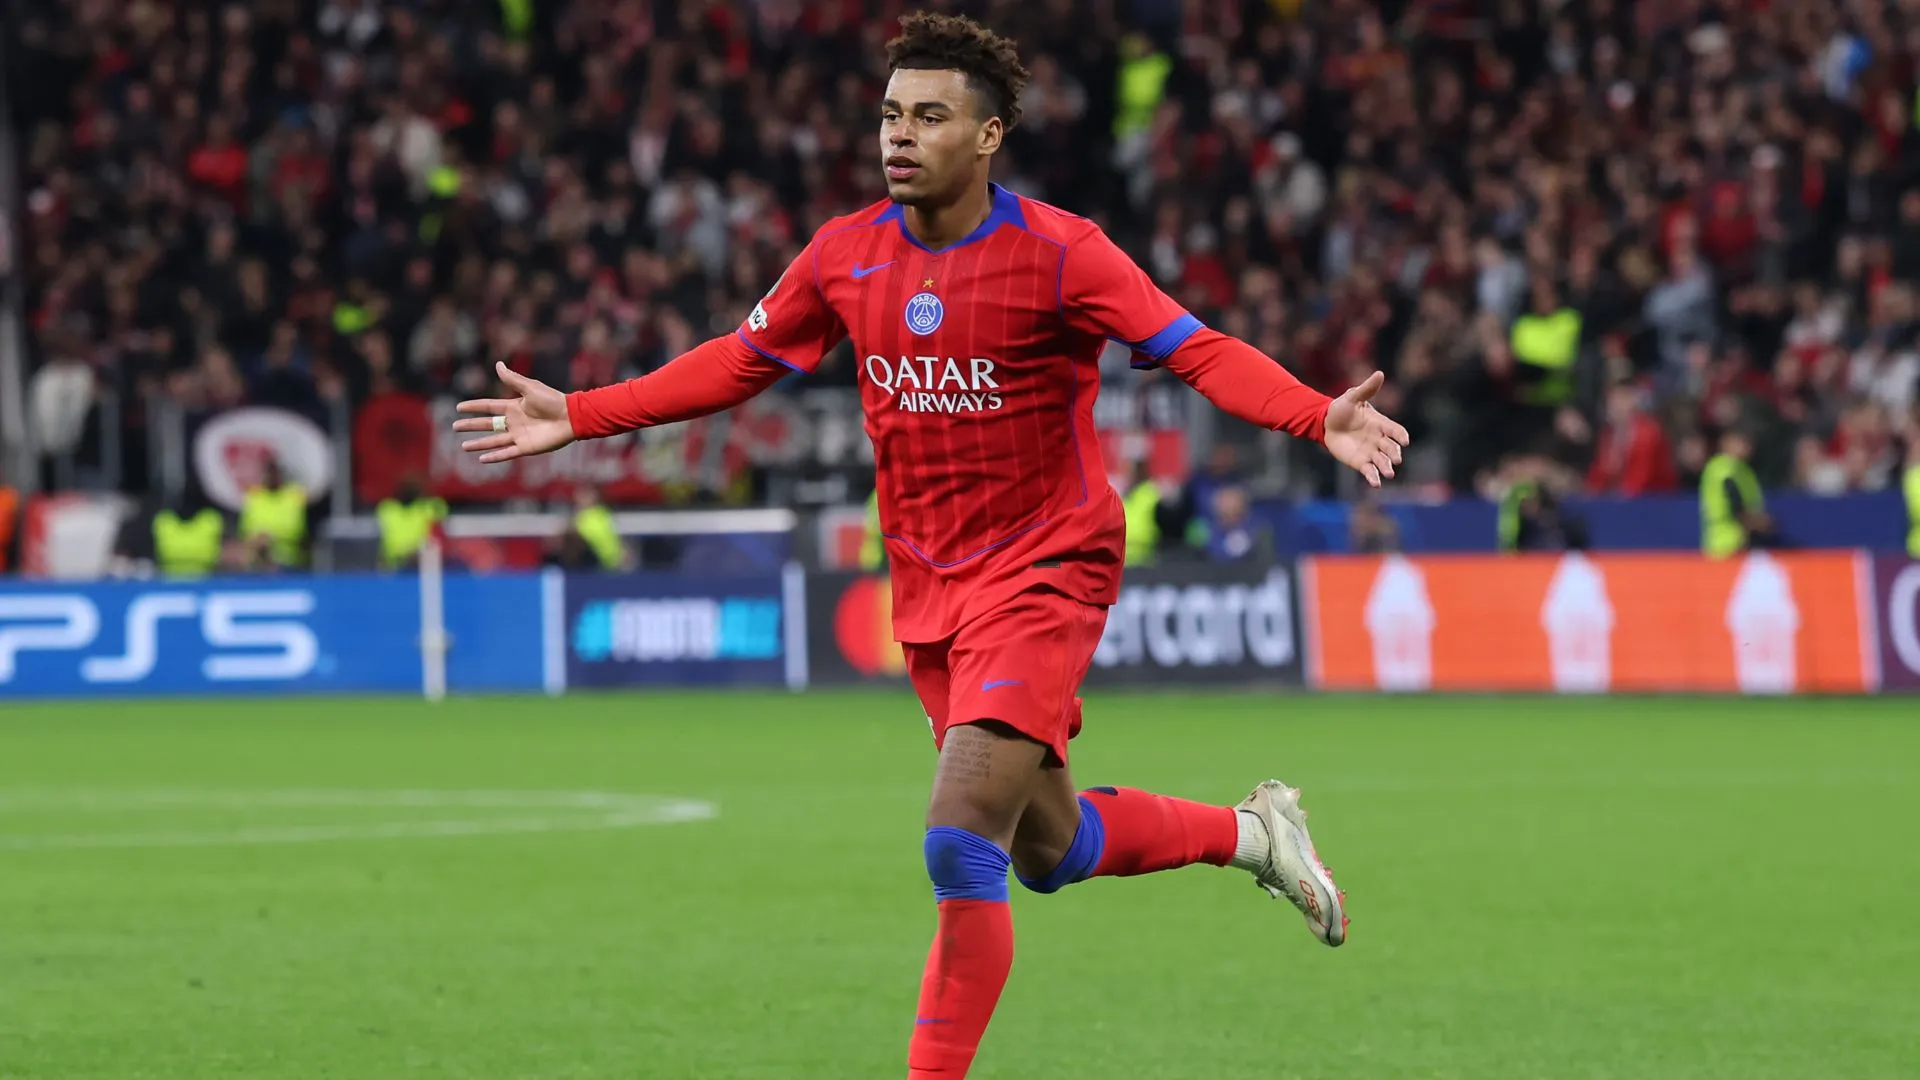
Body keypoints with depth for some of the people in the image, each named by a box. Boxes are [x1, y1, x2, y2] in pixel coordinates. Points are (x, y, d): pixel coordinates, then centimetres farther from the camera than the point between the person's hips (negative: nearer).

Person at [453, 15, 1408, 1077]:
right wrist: (577, 416, 10)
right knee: (1048, 849, 17)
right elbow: (739, 362, 13)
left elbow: (1199, 350, -21)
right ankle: (1252, 833, 42)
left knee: (960, 839, -19)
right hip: (929, 586, 6)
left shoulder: (1058, 253, -16)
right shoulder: (845, 254, 0)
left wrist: (1320, 419, -37)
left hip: (1044, 572, -6)